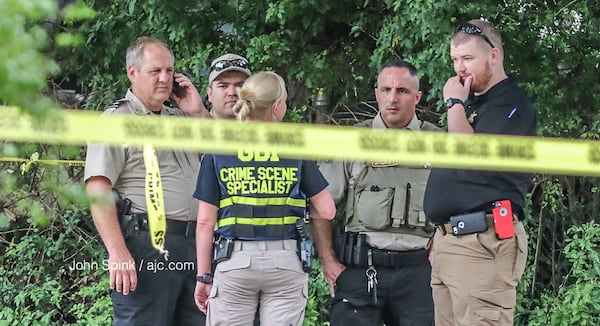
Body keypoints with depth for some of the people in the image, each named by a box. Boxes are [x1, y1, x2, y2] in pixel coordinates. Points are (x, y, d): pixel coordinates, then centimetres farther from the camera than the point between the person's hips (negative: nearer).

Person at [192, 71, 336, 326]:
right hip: (286, 261, 0)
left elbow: (205, 222, -1)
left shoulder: (217, 151, 0)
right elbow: (326, 211, 1)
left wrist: (204, 276, 6)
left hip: (234, 260, 0)